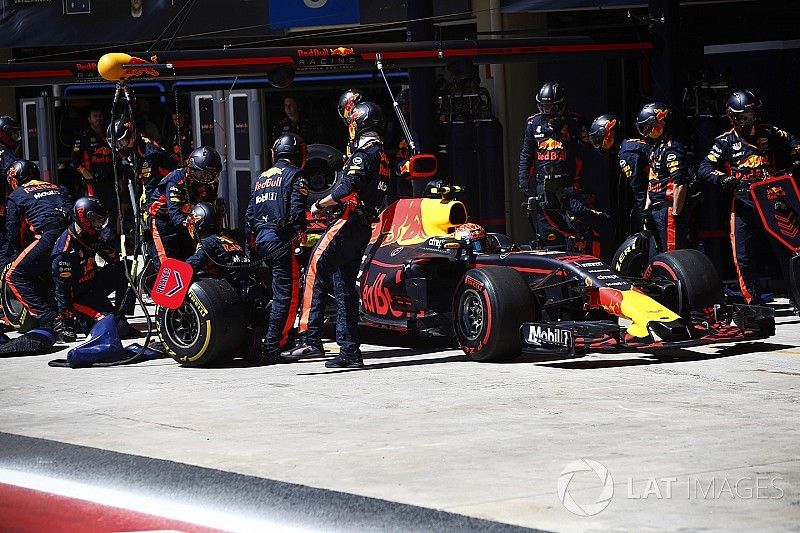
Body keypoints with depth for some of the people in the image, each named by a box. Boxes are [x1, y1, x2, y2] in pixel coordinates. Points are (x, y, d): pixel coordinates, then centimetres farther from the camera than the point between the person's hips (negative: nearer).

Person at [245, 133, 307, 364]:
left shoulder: (260, 178, 21)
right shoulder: (295, 176, -1)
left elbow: (249, 214, 18)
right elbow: (296, 211, -14)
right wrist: (300, 235, -6)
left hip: (261, 241, 8)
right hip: (282, 240, -8)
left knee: (277, 291, 17)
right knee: (286, 295, -7)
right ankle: (273, 347, -14)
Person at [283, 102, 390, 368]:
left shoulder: (363, 154, -10)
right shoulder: (382, 156, 20)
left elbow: (346, 190, -21)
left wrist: (320, 204, -7)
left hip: (348, 224, -10)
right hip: (363, 228, 10)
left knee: (315, 271, -13)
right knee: (344, 286, 11)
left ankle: (310, 340, -22)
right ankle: (350, 352, 9)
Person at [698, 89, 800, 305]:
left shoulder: (769, 133, 9)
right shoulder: (726, 141, 4)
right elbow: (705, 167, -3)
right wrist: (722, 178, -22)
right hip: (743, 203, -1)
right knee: (744, 258, -5)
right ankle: (754, 301, 4)